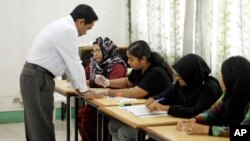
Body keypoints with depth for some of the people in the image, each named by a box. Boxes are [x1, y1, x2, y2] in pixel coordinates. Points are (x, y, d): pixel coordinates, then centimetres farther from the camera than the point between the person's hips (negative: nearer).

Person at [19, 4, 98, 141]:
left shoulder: (62, 26, 15)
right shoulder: (68, 30, -17)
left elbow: (69, 61, 20)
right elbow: (74, 63, -14)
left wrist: (77, 86, 22)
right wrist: (83, 90, -3)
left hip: (34, 76, 10)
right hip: (38, 79, -10)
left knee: (36, 125, 15)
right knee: (43, 127, -5)